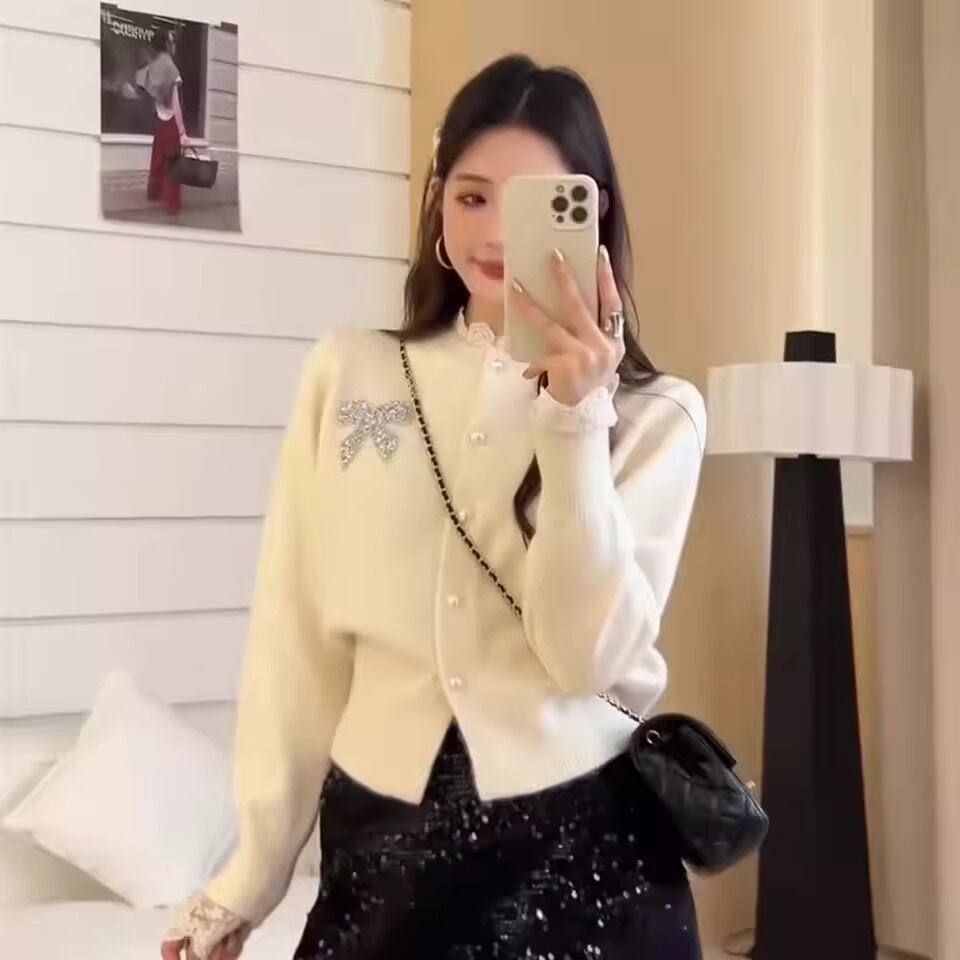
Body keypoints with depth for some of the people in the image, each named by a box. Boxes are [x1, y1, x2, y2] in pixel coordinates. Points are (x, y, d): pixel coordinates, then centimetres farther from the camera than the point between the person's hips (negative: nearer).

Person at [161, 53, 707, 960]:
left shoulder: (655, 412, -3)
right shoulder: (346, 374, 0)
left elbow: (591, 655, -14)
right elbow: (296, 638, 0)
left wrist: (575, 415, -20)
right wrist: (252, 870, 2)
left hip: (579, 840, -1)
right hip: (380, 836, 1)